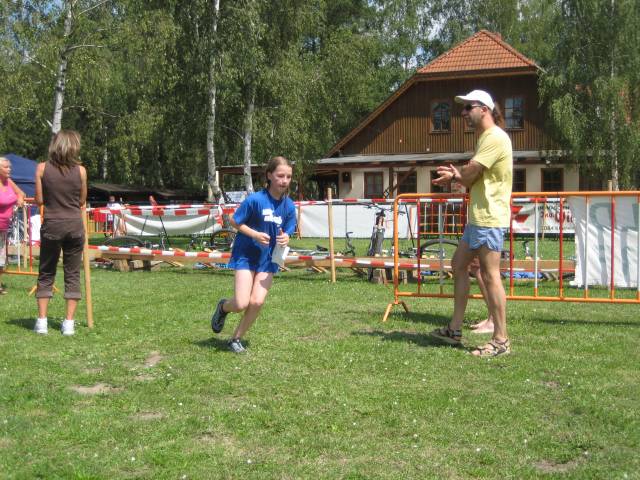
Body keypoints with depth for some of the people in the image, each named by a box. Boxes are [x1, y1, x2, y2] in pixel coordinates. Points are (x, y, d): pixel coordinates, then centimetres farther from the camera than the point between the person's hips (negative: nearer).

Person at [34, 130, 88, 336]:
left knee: (46, 274, 12)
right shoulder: (80, 170, -3)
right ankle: (69, 322, 6)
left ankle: (42, 321, 8)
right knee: (73, 274, 8)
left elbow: (39, 200, -1)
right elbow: (82, 201, 5)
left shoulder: (42, 168, -3)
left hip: (52, 226, 0)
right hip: (75, 226, 0)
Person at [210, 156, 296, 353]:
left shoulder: (289, 205, -5)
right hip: (246, 255, -4)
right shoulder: (255, 200, -19)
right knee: (242, 304, -10)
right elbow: (234, 222, -9)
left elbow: (286, 233, 6)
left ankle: (236, 338, 14)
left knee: (257, 302, -8)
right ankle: (223, 307, 27)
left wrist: (285, 239, -18)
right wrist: (255, 234, -22)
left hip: (268, 259, 4)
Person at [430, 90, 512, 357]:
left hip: (489, 218, -11)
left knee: (490, 275, -8)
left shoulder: (495, 137, -15)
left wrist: (455, 176, 5)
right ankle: (455, 330, 23)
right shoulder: (485, 138, 19)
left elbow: (468, 176, -17)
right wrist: (457, 176, -2)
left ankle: (501, 341, -2)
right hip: (478, 217, 11)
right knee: (458, 265, 15)